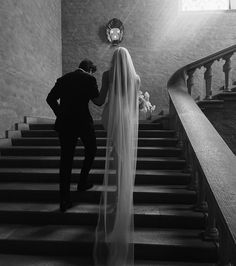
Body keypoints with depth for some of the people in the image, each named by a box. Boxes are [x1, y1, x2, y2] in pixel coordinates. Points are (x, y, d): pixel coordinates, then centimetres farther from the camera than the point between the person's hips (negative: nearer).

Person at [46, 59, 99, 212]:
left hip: (64, 123, 4)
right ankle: (82, 182, 24)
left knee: (66, 159, 7)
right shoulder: (89, 79, -1)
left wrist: (60, 114, 16)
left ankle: (64, 200, 9)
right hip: (83, 121, -4)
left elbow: (50, 99, 9)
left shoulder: (64, 78, 12)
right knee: (91, 150, 22)